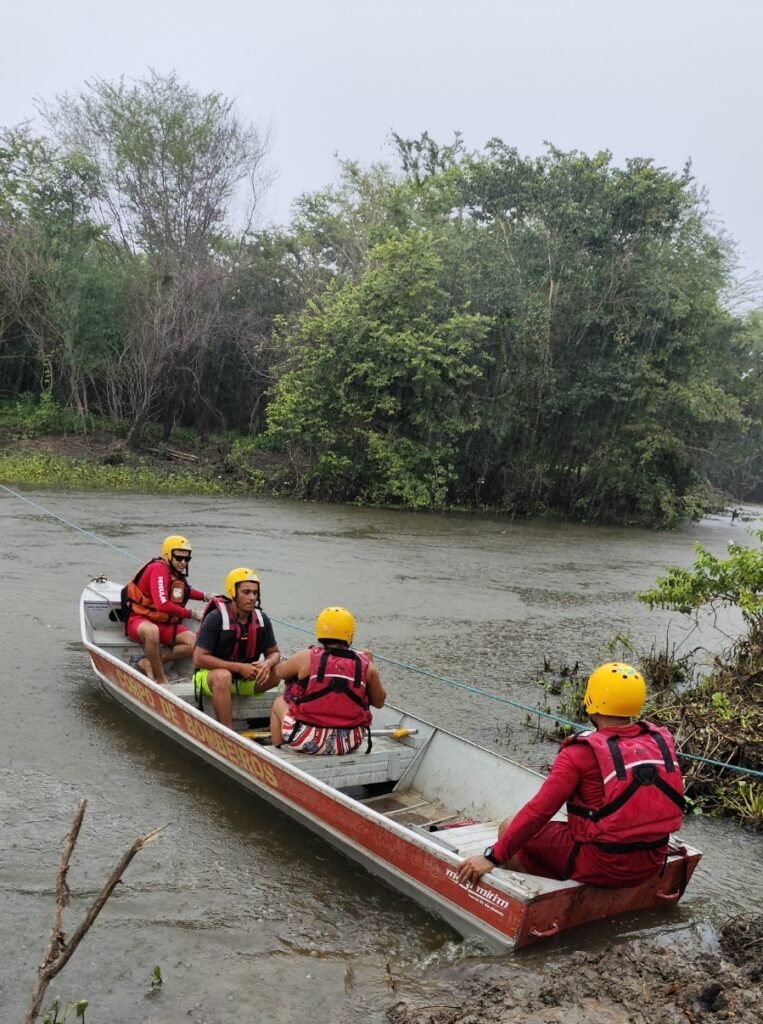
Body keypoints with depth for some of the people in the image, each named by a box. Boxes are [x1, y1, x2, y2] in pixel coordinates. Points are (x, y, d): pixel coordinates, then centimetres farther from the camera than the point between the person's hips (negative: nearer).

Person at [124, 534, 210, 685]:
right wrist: (192, 614, -23)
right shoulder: (158, 569, -20)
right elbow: (162, 605, -31)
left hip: (164, 624, 8)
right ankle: (161, 680, -28)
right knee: (152, 631, -42)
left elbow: (185, 590, 28)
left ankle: (147, 663, -10)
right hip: (139, 620, -8)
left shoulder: (177, 572, 5)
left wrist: (204, 596, 8)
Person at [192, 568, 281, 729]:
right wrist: (238, 667, -25)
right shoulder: (216, 618, -18)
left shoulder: (261, 619, -2)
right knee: (222, 676, -39)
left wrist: (268, 663, -19)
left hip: (246, 679, 5)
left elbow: (274, 653, 7)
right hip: (209, 675, -5)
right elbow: (199, 659, -20)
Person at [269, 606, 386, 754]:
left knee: (279, 702, 26)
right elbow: (379, 702, 9)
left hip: (308, 742, -2)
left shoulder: (307, 657, -8)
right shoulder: (365, 665, -4)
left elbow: (278, 672, 11)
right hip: (350, 744, 2)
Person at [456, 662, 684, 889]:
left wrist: (493, 856, -12)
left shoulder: (582, 753, -18)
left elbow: (539, 812, -20)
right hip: (653, 864, 6)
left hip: (601, 868, -6)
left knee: (510, 827, 9)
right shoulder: (662, 742, -2)